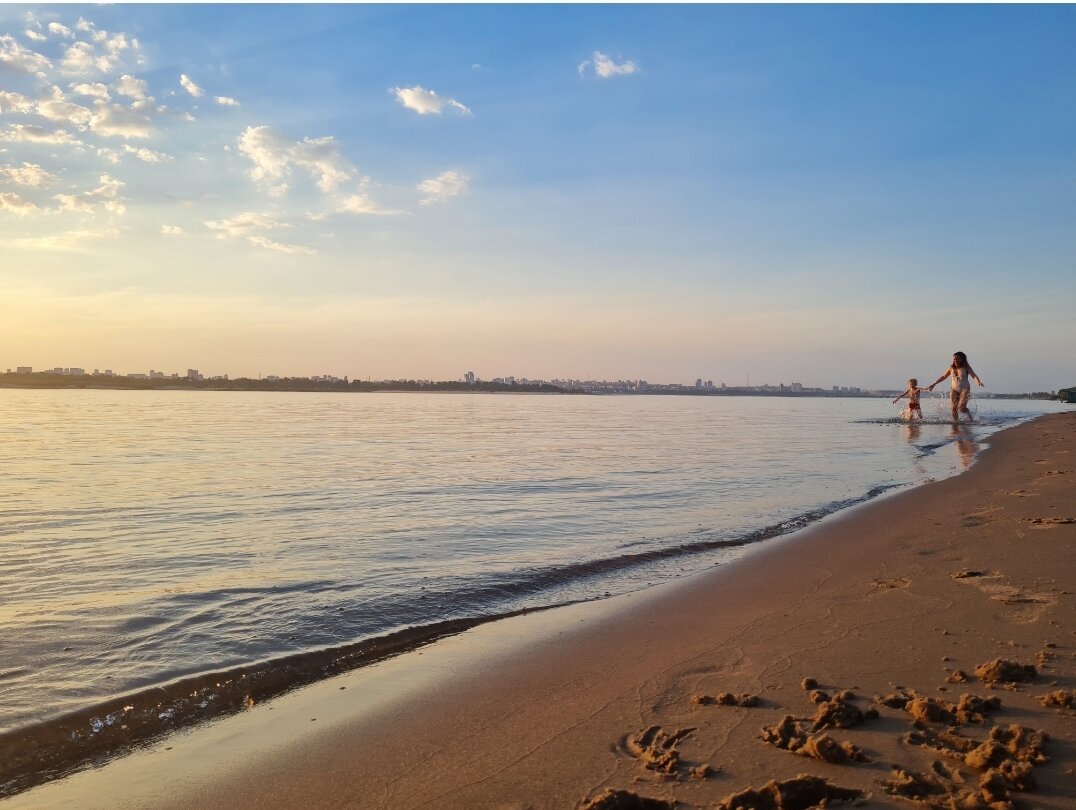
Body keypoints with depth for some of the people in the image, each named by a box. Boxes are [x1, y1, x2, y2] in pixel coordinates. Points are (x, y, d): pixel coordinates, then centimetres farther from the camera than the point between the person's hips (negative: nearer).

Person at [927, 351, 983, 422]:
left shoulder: (966, 367, -5)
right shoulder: (951, 367, 5)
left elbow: (974, 375, -15)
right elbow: (943, 376, 16)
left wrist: (979, 382, -36)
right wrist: (933, 384, 17)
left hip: (964, 389, -3)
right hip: (954, 389, 3)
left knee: (961, 408, -15)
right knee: (953, 408, -8)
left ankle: (968, 412, 18)